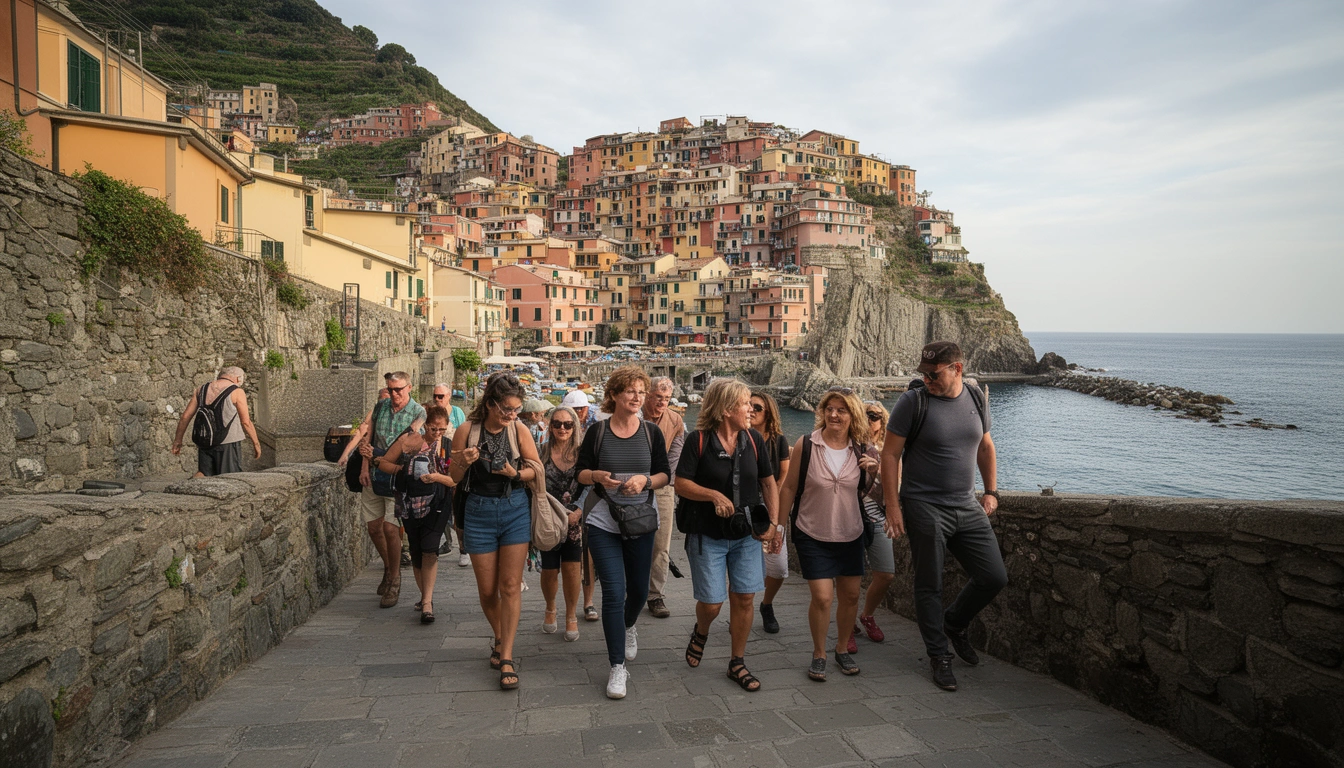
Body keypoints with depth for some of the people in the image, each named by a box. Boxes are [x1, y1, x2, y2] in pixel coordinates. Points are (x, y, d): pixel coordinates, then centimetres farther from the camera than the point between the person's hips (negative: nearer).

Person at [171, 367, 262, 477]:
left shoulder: (202, 389, 11)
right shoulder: (237, 392, -4)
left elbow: (185, 416, 9)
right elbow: (246, 422, -6)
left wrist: (178, 440, 17)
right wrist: (256, 443, 2)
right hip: (228, 443, -4)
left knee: (204, 473, 12)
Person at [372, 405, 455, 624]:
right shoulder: (408, 440, -2)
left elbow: (455, 480, -6)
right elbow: (383, 462, 6)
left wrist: (436, 476, -23)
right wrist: (399, 469, -12)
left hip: (437, 505, -2)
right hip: (410, 504, 2)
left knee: (429, 549, -17)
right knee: (416, 552, 10)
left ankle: (427, 602, -14)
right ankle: (426, 597, 28)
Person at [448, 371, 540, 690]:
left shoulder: (519, 430, -6)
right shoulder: (467, 430, -8)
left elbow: (536, 468, 1)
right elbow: (454, 478, -1)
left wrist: (516, 473, -18)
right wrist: (463, 463, -22)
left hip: (515, 510, 0)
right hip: (479, 512, 0)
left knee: (510, 586, -2)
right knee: (487, 590, 9)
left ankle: (506, 657, 5)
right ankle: (499, 638, 35)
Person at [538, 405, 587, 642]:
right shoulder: (542, 451, 0)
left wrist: (578, 512, -14)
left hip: (575, 520, 0)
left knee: (572, 569, -2)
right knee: (549, 570, 7)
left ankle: (571, 616, 21)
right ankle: (550, 609, 37)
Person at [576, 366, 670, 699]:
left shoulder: (651, 433, 1)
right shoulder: (597, 432, -3)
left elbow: (665, 475, 4)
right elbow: (580, 472, 1)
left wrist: (646, 479, -17)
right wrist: (597, 475, -20)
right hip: (603, 524, -2)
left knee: (639, 589, 15)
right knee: (613, 593, -7)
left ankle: (628, 626, 51)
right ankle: (617, 667, 6)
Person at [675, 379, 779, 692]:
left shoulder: (754, 439, 2)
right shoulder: (699, 440, -9)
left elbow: (769, 483, 9)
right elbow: (681, 485, -9)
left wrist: (774, 523, 1)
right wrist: (714, 495, -22)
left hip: (747, 534, 3)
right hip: (707, 535, -3)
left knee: (744, 597, 3)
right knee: (711, 602, -1)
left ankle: (737, 663, 22)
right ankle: (701, 633, 36)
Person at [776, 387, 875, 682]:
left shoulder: (860, 449, -2)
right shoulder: (806, 444, -10)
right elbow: (789, 487, -3)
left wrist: (876, 472, -10)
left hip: (850, 535, 3)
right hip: (813, 535, -3)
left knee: (850, 595, 10)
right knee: (822, 597, -6)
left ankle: (843, 649, 33)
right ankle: (818, 655, 17)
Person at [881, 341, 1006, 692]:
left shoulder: (976, 400, 5)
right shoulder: (913, 402, -11)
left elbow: (985, 447, 19)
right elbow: (890, 454, -9)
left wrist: (991, 491, 12)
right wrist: (893, 506, -12)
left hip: (968, 508, 5)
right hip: (925, 508, -5)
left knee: (994, 577, 5)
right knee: (930, 586, 4)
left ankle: (955, 623, 32)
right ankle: (939, 657, 22)